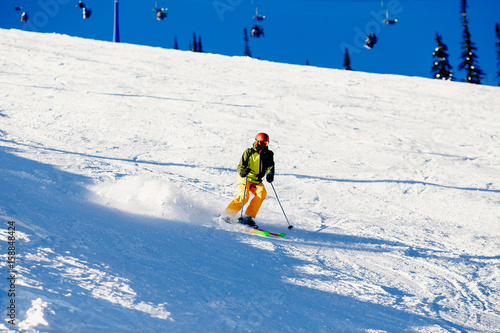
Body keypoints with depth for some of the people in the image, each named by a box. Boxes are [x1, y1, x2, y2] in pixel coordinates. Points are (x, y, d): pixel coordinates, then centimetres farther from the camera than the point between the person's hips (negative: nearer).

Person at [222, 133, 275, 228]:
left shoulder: (268, 154, 8)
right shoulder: (248, 152, -2)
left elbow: (270, 166, -4)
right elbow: (240, 166, -5)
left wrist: (270, 174, -26)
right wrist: (243, 171, -29)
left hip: (257, 181, 4)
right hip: (245, 178, -4)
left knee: (262, 193, -25)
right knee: (244, 196, -27)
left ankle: (249, 217, -25)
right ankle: (227, 215, -17)